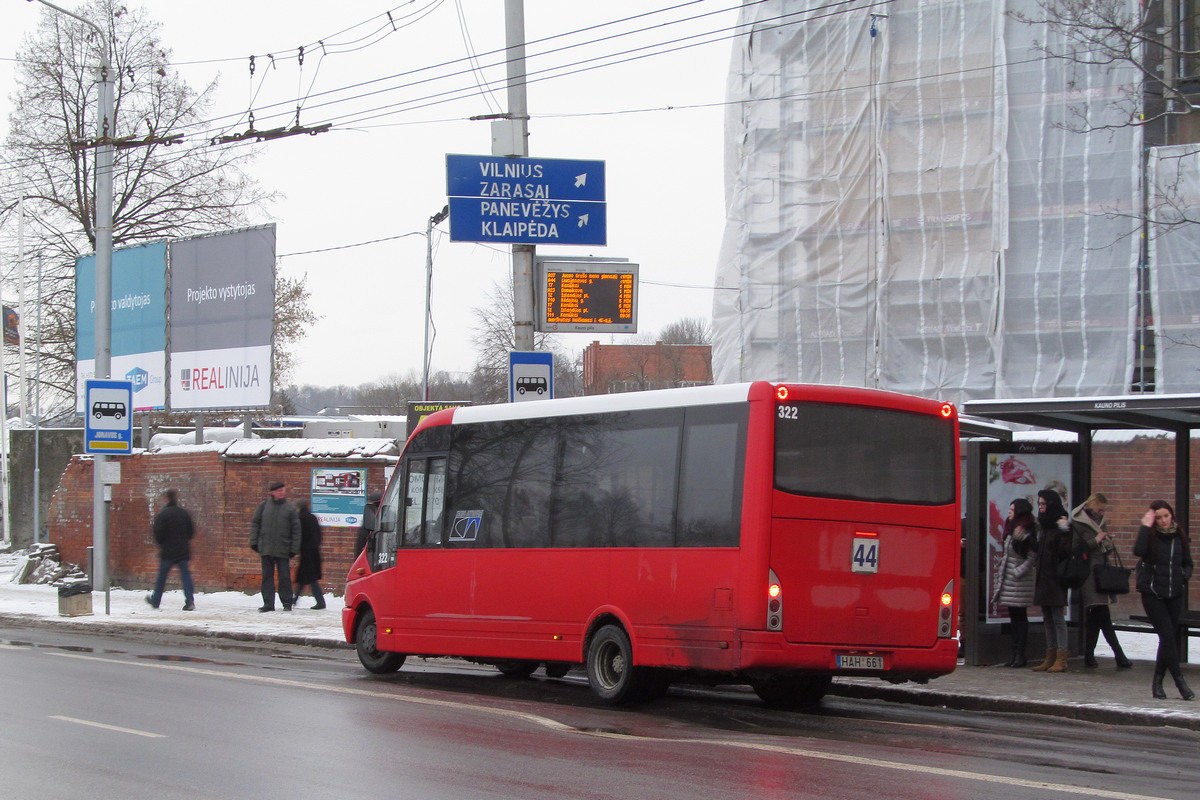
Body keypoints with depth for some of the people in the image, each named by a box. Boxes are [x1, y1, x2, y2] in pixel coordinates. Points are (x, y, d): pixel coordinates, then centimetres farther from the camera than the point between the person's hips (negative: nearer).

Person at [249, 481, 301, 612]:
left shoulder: (290, 508, 2)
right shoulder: (264, 506, 6)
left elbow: (296, 530, 3)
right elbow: (255, 524, 11)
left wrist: (294, 549, -3)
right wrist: (254, 542, 3)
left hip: (283, 550, -2)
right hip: (266, 549, 2)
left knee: (284, 577, 0)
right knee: (267, 576, 4)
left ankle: (287, 602, 8)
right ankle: (268, 603, 8)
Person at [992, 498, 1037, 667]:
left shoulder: (1027, 533, -10)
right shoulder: (1011, 530, 15)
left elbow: (1032, 558, -14)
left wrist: (1017, 572, -17)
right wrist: (1001, 574, 13)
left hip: (1021, 580, -8)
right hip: (1008, 580, 8)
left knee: (1020, 616, -4)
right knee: (1013, 616, 9)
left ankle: (1020, 655, -1)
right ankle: (1015, 652, 13)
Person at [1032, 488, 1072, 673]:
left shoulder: (1060, 526, -10)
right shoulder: (1042, 525, 15)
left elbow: (1066, 552, -19)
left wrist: (1064, 532, -28)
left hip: (1055, 578, -8)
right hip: (1043, 579, 8)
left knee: (1058, 618, -7)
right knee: (1048, 619, 10)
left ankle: (1061, 659, -7)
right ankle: (1050, 658, 14)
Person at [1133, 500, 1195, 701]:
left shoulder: (1180, 536, 7)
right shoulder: (1150, 536, -3)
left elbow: (1188, 563, 16)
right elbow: (1138, 551, -24)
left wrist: (1185, 576, -4)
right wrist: (1145, 526, -20)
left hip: (1175, 594, 4)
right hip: (1153, 594, -4)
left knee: (1169, 638, 5)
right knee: (1167, 636, -12)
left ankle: (1157, 681, 15)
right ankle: (1179, 681, -10)